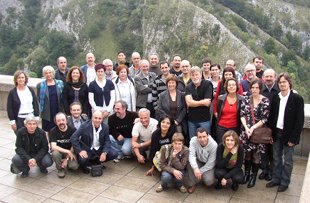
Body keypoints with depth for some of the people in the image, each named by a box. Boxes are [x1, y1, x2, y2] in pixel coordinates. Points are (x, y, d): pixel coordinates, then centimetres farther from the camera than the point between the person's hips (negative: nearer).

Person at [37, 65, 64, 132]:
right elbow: (39, 99, 7)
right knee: (47, 131, 0)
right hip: (47, 114, -1)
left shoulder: (60, 83, 7)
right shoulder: (40, 85, 4)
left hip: (58, 112, 1)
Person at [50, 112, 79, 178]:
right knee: (55, 153, -35)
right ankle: (60, 168, -6)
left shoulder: (72, 130, -13)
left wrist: (67, 159, -15)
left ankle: (66, 163, 12)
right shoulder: (53, 131, -13)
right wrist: (68, 151, -31)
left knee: (74, 166, -25)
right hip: (59, 151, 0)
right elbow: (53, 147, -24)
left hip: (70, 152, 0)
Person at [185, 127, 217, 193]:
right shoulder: (193, 140, -22)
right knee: (189, 163, -31)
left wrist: (200, 172, -22)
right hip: (198, 162, 2)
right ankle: (192, 184, -11)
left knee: (209, 181, -27)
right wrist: (195, 168, -47)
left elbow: (211, 163, -21)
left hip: (209, 166, -2)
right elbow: (191, 155, -31)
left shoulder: (214, 145, -26)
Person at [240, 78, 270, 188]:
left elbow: (264, 119, -8)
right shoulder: (246, 99, 3)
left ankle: (253, 176, 20)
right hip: (246, 131, 2)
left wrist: (253, 128, -15)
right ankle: (246, 174, 27)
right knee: (247, 153, 10)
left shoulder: (265, 101, -6)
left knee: (256, 154, 5)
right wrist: (246, 128, -12)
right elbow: (242, 115, 0)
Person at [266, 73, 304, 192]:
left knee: (287, 160, 9)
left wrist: (293, 138, -14)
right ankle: (276, 179, 30)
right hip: (276, 133, 4)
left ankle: (284, 182, 23)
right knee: (276, 159, 16)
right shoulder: (275, 97, 3)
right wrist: (270, 133, 1)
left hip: (288, 134, -4)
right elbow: (271, 116, 6)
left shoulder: (297, 99, -10)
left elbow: (300, 120, -11)